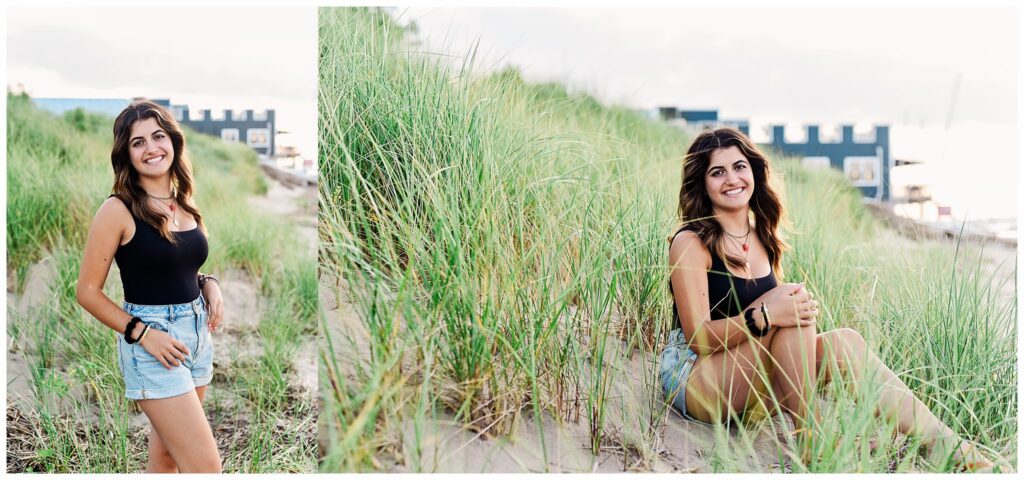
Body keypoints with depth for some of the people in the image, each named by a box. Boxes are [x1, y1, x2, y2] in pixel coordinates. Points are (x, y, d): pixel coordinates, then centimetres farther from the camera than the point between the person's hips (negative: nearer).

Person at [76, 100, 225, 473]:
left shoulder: (185, 203, 7)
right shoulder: (118, 210, -12)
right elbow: (87, 291, -9)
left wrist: (209, 285, 1)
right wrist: (141, 333, -17)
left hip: (199, 333, 7)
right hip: (151, 341, -7)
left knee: (166, 458, 18)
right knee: (206, 467, -9)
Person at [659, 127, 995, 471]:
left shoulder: (762, 237, 11)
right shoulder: (691, 243, -12)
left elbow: (776, 308, 14)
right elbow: (697, 337, -17)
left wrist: (801, 307, -8)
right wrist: (764, 316, -31)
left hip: (746, 380, 7)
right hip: (693, 377, -6)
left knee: (845, 343, -15)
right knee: (795, 308, -26)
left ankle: (950, 447, -18)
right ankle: (806, 439, -21)